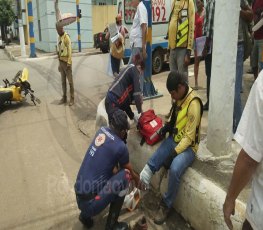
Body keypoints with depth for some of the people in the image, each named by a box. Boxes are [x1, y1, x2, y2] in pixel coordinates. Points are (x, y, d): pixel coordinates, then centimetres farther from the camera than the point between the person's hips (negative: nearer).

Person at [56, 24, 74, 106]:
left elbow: (69, 50, -16)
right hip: (61, 62, 8)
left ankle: (72, 98, 3)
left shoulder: (66, 37, -11)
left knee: (70, 81, -2)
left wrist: (69, 63, -20)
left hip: (66, 62, -8)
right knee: (63, 81, 12)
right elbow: (59, 51, 16)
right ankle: (64, 97, 19)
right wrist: (59, 63, 15)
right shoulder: (59, 38, 15)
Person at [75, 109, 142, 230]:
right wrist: (137, 179, 29)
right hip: (91, 203, -8)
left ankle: (85, 214, 25)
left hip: (79, 198, 8)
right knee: (125, 175, -4)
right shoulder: (120, 146, -13)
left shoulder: (101, 131, 4)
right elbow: (129, 170, 9)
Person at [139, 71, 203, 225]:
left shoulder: (193, 104, -23)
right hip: (174, 139, 7)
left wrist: (174, 153, -24)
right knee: (151, 164, -10)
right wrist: (168, 126, 0)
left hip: (188, 146, -7)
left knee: (175, 169, -30)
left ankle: (166, 205, -8)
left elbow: (189, 137, -21)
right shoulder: (179, 97, 2)